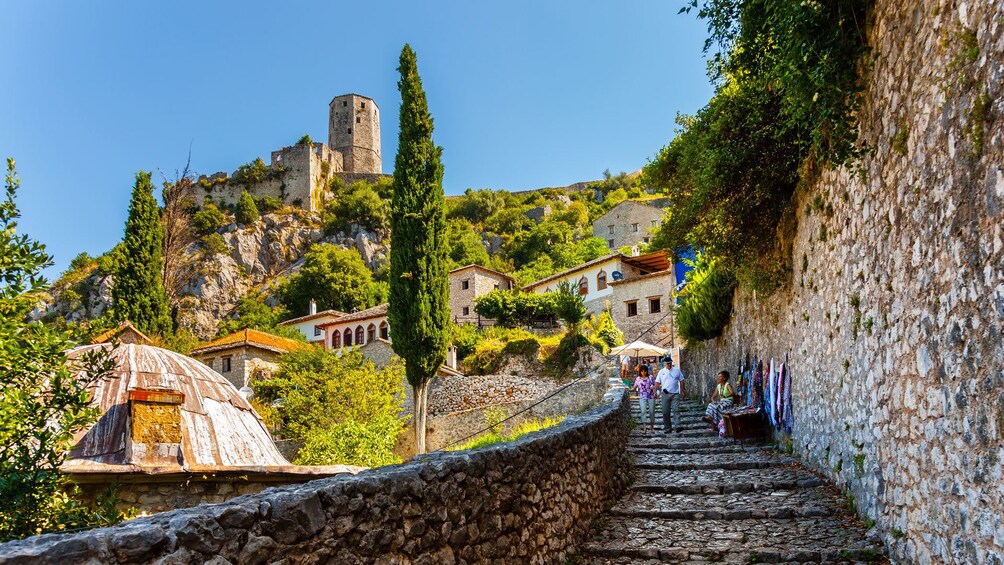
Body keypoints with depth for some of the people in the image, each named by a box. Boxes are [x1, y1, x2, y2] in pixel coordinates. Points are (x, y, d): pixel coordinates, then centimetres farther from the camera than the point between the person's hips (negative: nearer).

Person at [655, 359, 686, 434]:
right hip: (665, 394, 1)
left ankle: (677, 426, -15)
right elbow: (657, 382, 9)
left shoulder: (677, 370, 7)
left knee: (676, 410, -11)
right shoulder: (661, 372, 8)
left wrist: (683, 390, 10)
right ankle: (667, 428, 11)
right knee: (665, 411, 3)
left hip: (675, 394, -1)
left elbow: (681, 381, 13)